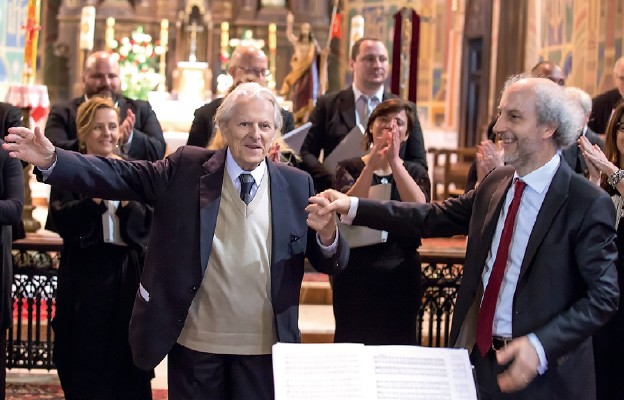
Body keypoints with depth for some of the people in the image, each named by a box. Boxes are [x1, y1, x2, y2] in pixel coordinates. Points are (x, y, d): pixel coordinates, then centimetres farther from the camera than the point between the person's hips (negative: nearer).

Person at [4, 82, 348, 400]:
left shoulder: (297, 185, 2)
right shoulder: (187, 169, 0)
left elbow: (331, 263, 3)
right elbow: (119, 176, -5)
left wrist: (326, 234, -20)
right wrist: (51, 159, -18)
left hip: (263, 349, 1)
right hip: (195, 345, 0)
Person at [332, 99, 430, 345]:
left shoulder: (415, 173, 7)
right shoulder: (349, 168, 3)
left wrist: (394, 162, -20)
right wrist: (373, 165, -25)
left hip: (400, 277, 1)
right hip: (355, 276, -1)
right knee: (352, 345, 4)